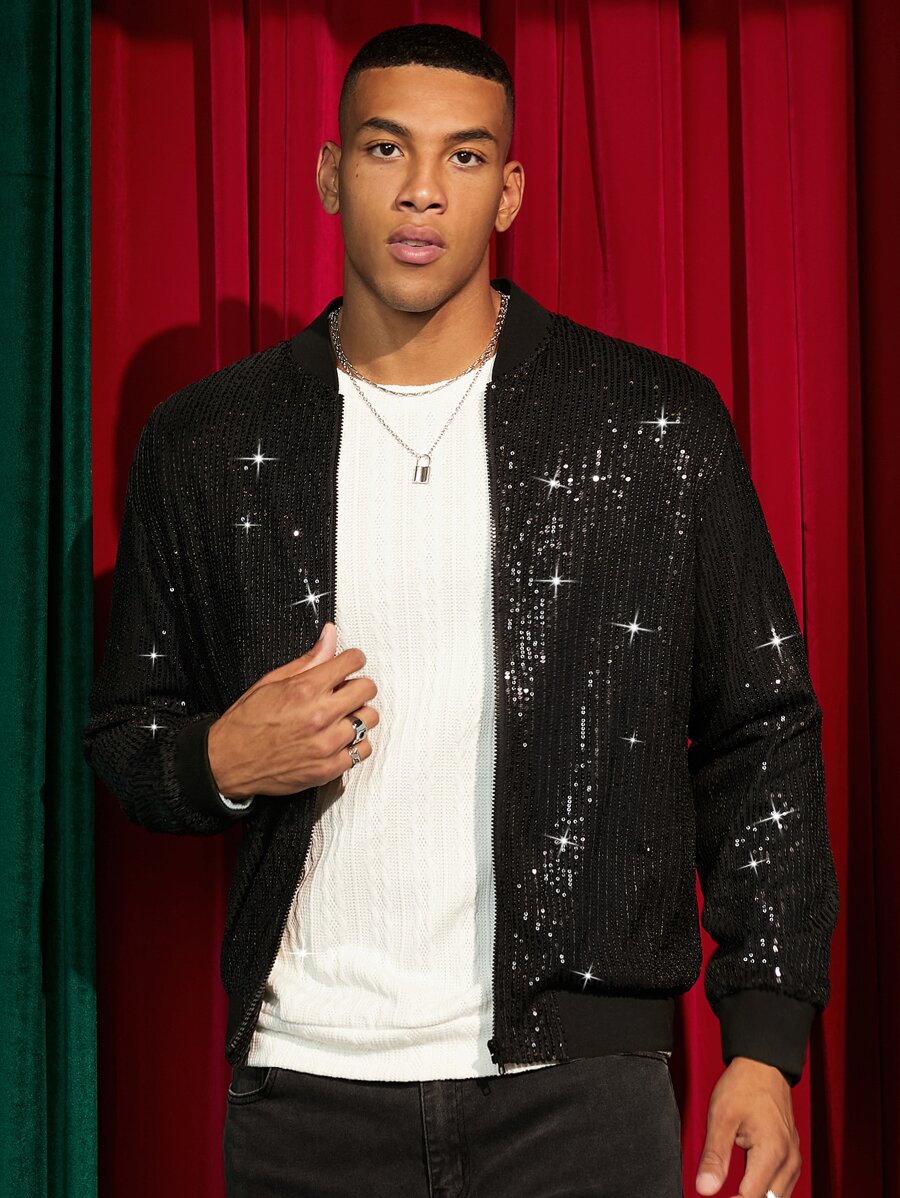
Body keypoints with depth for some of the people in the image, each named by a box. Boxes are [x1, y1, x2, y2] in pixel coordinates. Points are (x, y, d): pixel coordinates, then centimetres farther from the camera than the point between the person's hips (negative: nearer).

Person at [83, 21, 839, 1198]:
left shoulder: (661, 425, 1)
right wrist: (221, 760, -9)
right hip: (303, 1089, 2)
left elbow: (758, 735, 3)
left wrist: (766, 1040, -3)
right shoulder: (205, 444, 5)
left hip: (577, 1086, -1)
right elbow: (125, 731, 14)